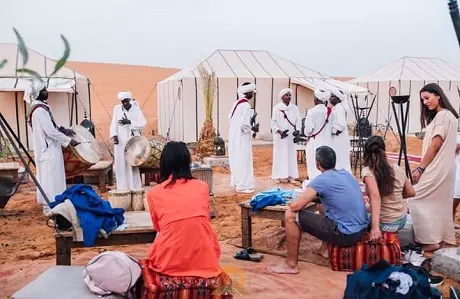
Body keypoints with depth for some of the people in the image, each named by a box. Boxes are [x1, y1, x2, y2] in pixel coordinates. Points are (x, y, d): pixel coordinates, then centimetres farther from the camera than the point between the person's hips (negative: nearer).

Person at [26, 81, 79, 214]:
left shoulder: (39, 107, 12)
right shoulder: (40, 110, -21)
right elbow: (51, 131, -23)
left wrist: (63, 130, 8)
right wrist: (68, 140, -16)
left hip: (47, 148, 11)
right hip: (48, 150, -11)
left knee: (48, 178, 17)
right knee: (51, 178, -3)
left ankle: (48, 204, 26)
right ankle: (50, 207, 4)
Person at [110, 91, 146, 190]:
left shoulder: (136, 109, -1)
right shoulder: (117, 108, 6)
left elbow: (143, 124, -7)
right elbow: (114, 123, 3)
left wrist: (129, 122, -15)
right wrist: (114, 135, -11)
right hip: (121, 141, 2)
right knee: (121, 164, 1)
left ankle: (135, 188, 4)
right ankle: (122, 188, 9)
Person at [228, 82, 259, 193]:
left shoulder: (236, 103, 8)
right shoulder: (246, 105, -18)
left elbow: (230, 118, 13)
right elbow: (244, 124, -24)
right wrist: (253, 128, -6)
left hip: (234, 137, 9)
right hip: (241, 138, -9)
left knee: (236, 160, 17)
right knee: (243, 161, 0)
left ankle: (236, 182, 26)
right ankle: (243, 185, 6)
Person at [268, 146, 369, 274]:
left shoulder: (321, 180, -12)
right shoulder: (346, 174, 11)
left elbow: (295, 206, -16)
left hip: (345, 234, -8)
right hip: (362, 230, 8)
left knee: (291, 215, -6)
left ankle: (291, 265, 3)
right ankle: (325, 248, 36)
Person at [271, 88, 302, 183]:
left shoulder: (294, 108, 7)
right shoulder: (277, 108, -3)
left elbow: (298, 120, 5)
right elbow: (273, 122, -5)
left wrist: (298, 130, -11)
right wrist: (279, 131, -18)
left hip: (291, 136, 4)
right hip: (280, 136, -3)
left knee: (291, 155, 6)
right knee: (280, 155, -1)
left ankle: (290, 175, 11)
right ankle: (280, 176, 2)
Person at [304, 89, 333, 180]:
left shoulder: (312, 111, -13)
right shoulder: (330, 111, 0)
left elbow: (309, 129, -13)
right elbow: (333, 128, 4)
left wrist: (307, 134, 7)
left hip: (315, 143, -4)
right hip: (327, 142, 4)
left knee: (314, 167, 2)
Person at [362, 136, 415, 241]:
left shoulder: (368, 172, -17)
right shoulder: (397, 168, -2)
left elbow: (375, 196, -32)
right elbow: (411, 193, 8)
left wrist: (375, 227, -37)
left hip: (384, 224, -5)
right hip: (402, 220, 5)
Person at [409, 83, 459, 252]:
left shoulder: (443, 115, -15)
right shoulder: (446, 115, 16)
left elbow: (435, 145, -20)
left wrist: (420, 168, -16)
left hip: (437, 169, -10)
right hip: (442, 168, 10)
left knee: (418, 200, -6)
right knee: (439, 203, 14)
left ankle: (430, 241, -2)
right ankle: (442, 238, 21)